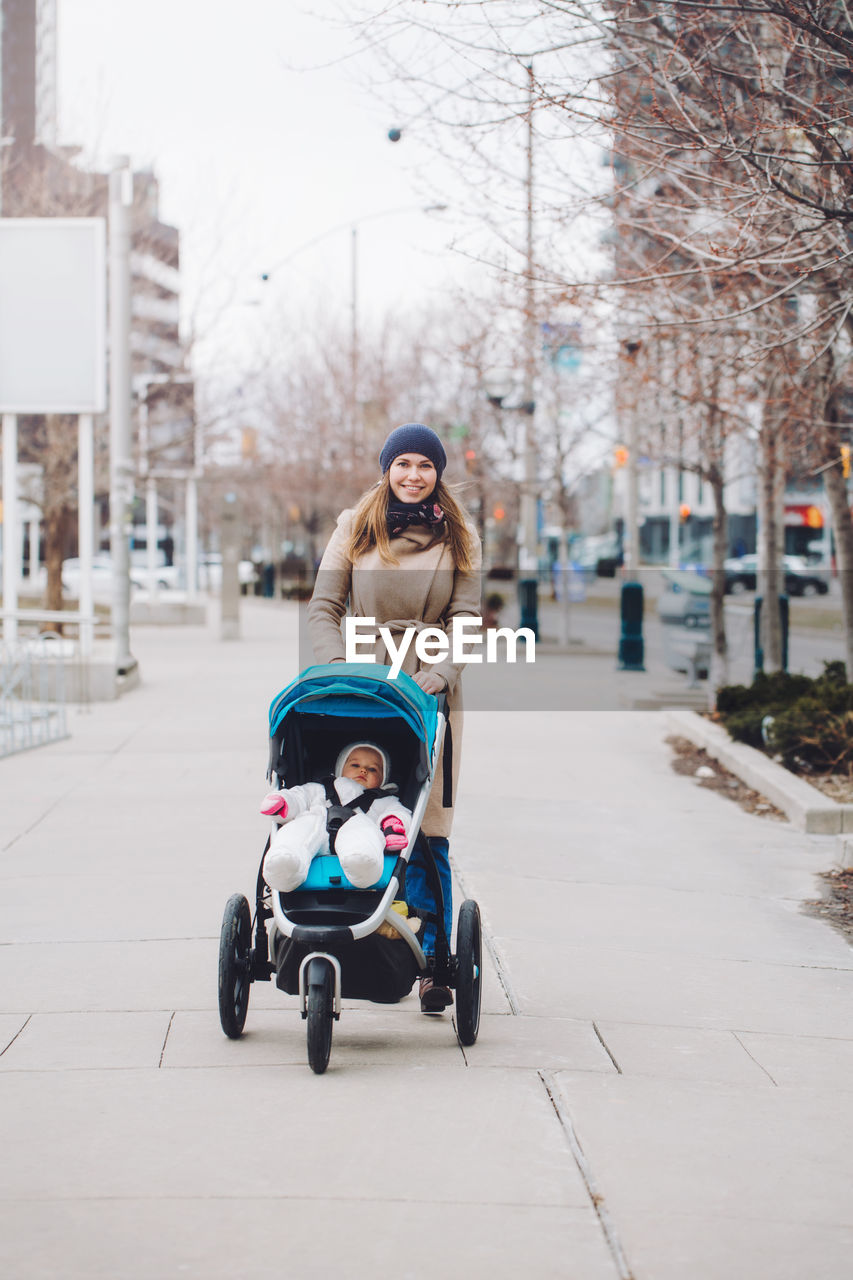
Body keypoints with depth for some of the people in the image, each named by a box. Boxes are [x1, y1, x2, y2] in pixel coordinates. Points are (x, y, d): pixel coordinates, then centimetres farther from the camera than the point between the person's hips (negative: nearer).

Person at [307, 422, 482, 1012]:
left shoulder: (459, 537, 10)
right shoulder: (355, 528, 10)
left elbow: (466, 616, 4)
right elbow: (323, 605, 6)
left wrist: (445, 669, -14)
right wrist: (337, 667, -10)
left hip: (430, 692, 0)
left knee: (427, 835, -5)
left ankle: (432, 963, -1)